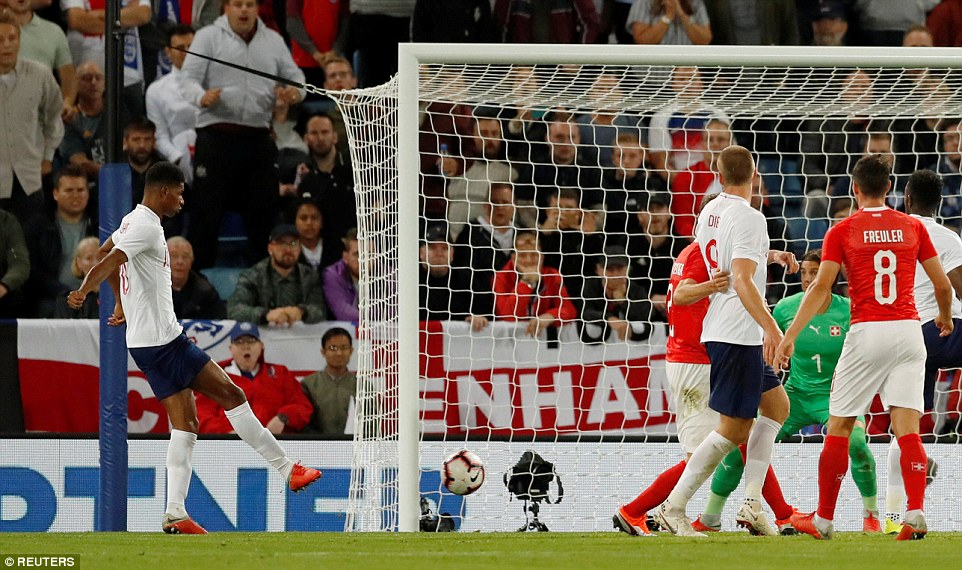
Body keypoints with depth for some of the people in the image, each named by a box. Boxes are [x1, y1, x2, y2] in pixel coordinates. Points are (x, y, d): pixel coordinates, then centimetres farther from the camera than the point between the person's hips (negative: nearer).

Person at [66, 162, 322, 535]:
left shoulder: (133, 221, 16)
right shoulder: (147, 226, -15)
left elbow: (105, 254, 32)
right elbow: (109, 261, -26)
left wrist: (122, 303, 36)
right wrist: (84, 291, -39)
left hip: (146, 342, 10)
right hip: (163, 340, -10)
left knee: (185, 425, 6)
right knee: (231, 394, -6)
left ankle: (175, 514, -2)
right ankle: (287, 469, -3)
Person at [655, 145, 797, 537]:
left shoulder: (710, 211, 11)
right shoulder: (749, 218, -16)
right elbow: (742, 281, -26)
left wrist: (767, 255, 29)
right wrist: (771, 327, -32)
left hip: (718, 330, 10)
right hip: (738, 334, -10)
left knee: (776, 404, 17)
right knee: (735, 428, -6)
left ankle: (752, 501, 11)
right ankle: (674, 506, -5)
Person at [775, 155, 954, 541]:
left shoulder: (842, 231, 1)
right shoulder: (913, 227, 8)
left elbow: (821, 287, -7)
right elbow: (942, 284, 12)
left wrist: (789, 335, -9)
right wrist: (945, 317, 32)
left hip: (866, 334, -2)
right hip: (908, 332, 2)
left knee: (838, 426, 8)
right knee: (907, 427, -2)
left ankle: (823, 519, 14)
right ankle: (915, 515, -18)